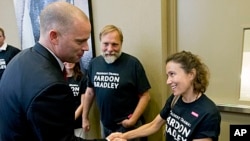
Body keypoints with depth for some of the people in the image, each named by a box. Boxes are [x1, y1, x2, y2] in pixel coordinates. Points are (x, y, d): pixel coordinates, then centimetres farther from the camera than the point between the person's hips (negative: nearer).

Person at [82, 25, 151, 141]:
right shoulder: (94, 63, -3)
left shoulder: (133, 63, -17)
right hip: (105, 124, 5)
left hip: (126, 125, -4)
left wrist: (133, 120, -17)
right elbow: (90, 92, 8)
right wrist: (85, 118, 11)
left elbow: (145, 96, -12)